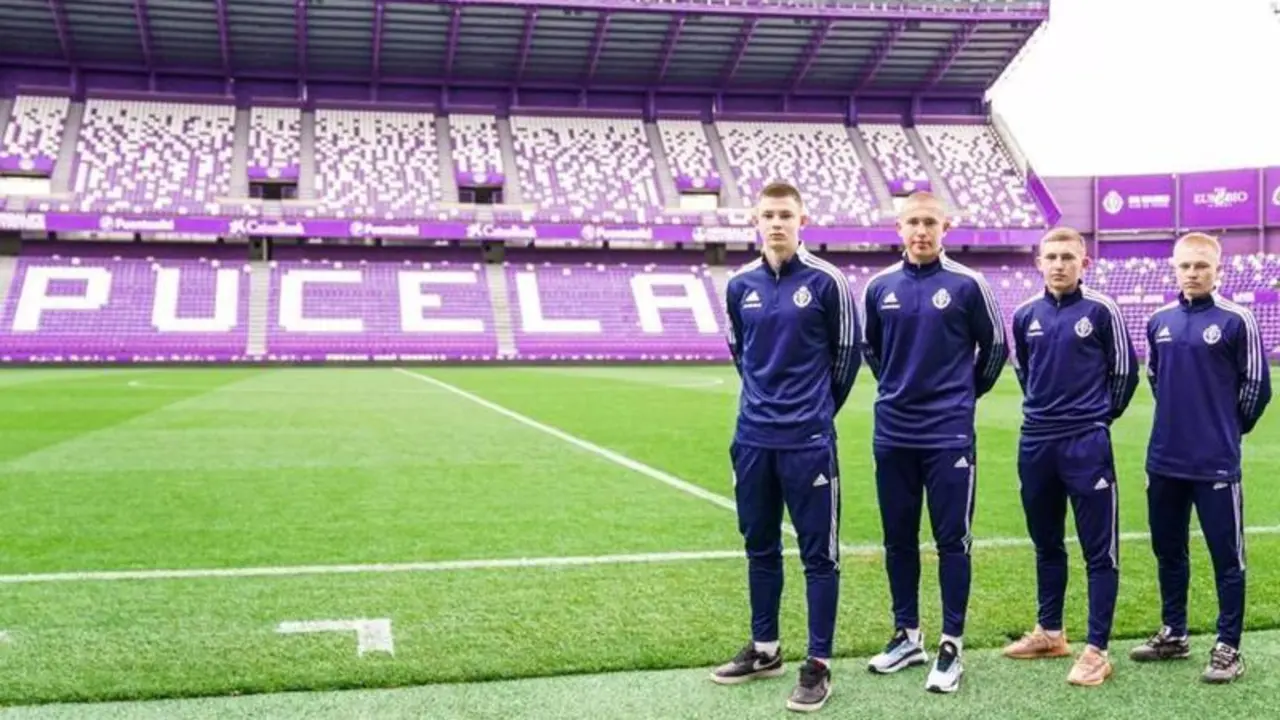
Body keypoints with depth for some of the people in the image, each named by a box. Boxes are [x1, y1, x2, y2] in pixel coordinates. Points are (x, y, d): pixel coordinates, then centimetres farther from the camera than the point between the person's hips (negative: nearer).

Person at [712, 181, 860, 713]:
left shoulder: (826, 281, -7)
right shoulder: (740, 285, 5)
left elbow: (848, 351, 2)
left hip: (808, 440, -4)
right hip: (752, 437, 5)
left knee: (818, 552, 1)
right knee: (760, 545, 14)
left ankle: (818, 665, 9)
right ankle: (764, 649, 28)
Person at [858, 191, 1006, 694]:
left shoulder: (967, 284, -5)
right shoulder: (879, 287, 4)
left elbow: (995, 347, 6)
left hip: (949, 435, -3)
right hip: (893, 435, 4)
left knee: (951, 540, 0)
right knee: (898, 539, 10)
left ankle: (952, 646, 10)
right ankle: (907, 636, 24)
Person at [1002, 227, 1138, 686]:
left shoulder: (1101, 310, -6)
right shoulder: (1025, 315, 6)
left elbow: (1125, 370, 2)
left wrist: (1099, 416, 10)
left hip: (1087, 446, -5)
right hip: (1036, 444, 5)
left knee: (1099, 550, -1)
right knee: (1046, 543, 15)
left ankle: (1096, 651, 4)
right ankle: (1050, 632, 29)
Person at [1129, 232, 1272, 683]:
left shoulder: (1236, 320, -8)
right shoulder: (1159, 321, 7)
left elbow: (1256, 385, -3)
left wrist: (1229, 428, 7)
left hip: (1216, 462, -5)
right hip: (1164, 460, 5)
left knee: (1226, 556, 2)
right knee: (1168, 550, 14)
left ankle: (1228, 648, 12)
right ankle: (1173, 634, 28)